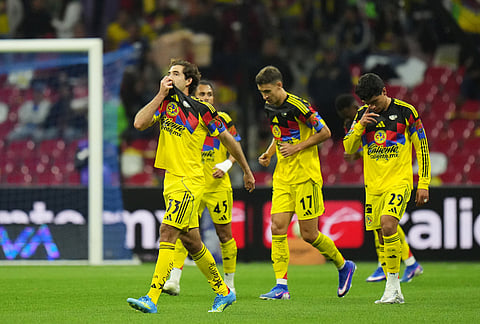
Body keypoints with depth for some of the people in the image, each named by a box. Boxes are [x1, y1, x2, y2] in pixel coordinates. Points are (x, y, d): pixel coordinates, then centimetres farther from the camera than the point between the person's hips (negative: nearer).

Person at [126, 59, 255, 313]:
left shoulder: (201, 110, -7)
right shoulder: (166, 103, 8)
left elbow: (228, 140, 4)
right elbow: (139, 123, -7)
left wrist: (247, 171, 11)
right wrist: (161, 95, -8)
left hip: (189, 181, -7)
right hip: (171, 179, 7)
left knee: (167, 233, -17)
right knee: (191, 242, 13)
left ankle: (151, 299, -22)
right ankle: (223, 292, 26)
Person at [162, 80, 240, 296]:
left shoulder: (223, 119, 4)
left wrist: (226, 164, -10)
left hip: (218, 186, 0)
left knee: (224, 234, 5)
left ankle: (229, 282, 18)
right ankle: (174, 280, -15)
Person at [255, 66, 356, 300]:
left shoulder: (297, 106, -16)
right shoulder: (270, 107, 8)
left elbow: (325, 132, -11)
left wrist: (296, 147, -16)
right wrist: (269, 153, 7)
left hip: (305, 176, -7)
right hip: (282, 177, 7)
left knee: (308, 234, -3)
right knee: (277, 228, -6)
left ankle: (344, 266, 21)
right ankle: (281, 286, -6)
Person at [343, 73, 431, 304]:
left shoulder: (405, 112, -4)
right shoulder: (362, 114, 7)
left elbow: (421, 147, 1)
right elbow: (349, 148, 7)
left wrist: (423, 184, -2)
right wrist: (360, 126, -11)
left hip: (399, 181, -5)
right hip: (373, 185, 5)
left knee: (387, 223, -26)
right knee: (381, 236, 4)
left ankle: (393, 283, -20)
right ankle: (394, 293, 12)